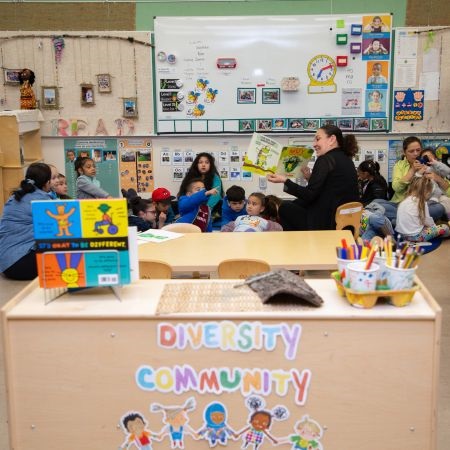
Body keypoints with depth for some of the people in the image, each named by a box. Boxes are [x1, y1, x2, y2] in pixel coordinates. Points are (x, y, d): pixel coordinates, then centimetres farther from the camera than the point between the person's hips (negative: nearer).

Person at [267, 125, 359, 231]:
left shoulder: (326, 160, -13)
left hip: (328, 225, -9)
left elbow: (309, 195, -17)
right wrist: (311, 178, 13)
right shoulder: (347, 160, 12)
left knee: (285, 207, 11)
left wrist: (285, 181, -14)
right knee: (298, 203, 25)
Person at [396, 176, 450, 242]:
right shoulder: (421, 202, -12)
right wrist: (434, 226, 16)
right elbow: (427, 221, -6)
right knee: (444, 228, -1)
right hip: (415, 236, -8)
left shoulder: (404, 201, 8)